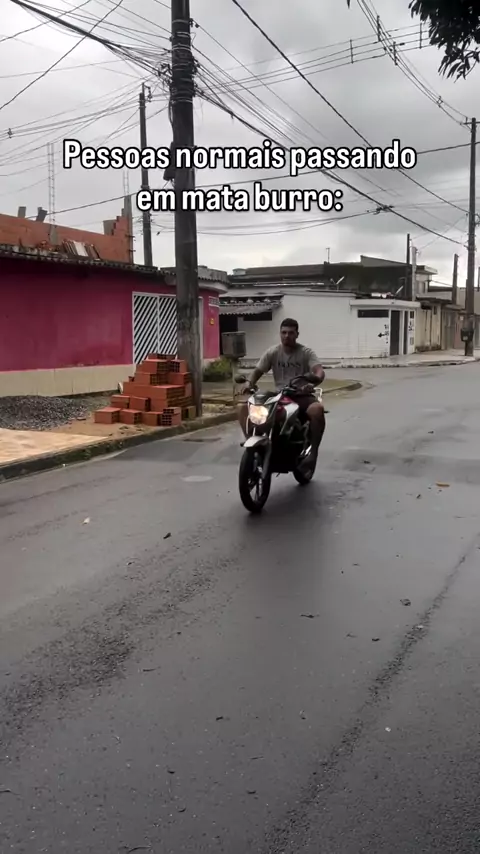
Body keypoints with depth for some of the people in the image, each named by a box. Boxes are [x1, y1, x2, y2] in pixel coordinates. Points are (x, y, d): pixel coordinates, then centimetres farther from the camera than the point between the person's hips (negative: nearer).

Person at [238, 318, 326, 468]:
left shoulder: (306, 352, -4)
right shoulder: (272, 352, 5)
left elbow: (320, 371, -18)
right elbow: (258, 371, 5)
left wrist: (313, 382, -42)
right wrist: (249, 383, -19)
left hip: (301, 395, -3)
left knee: (318, 409, -38)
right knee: (243, 408, -14)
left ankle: (313, 447, -20)